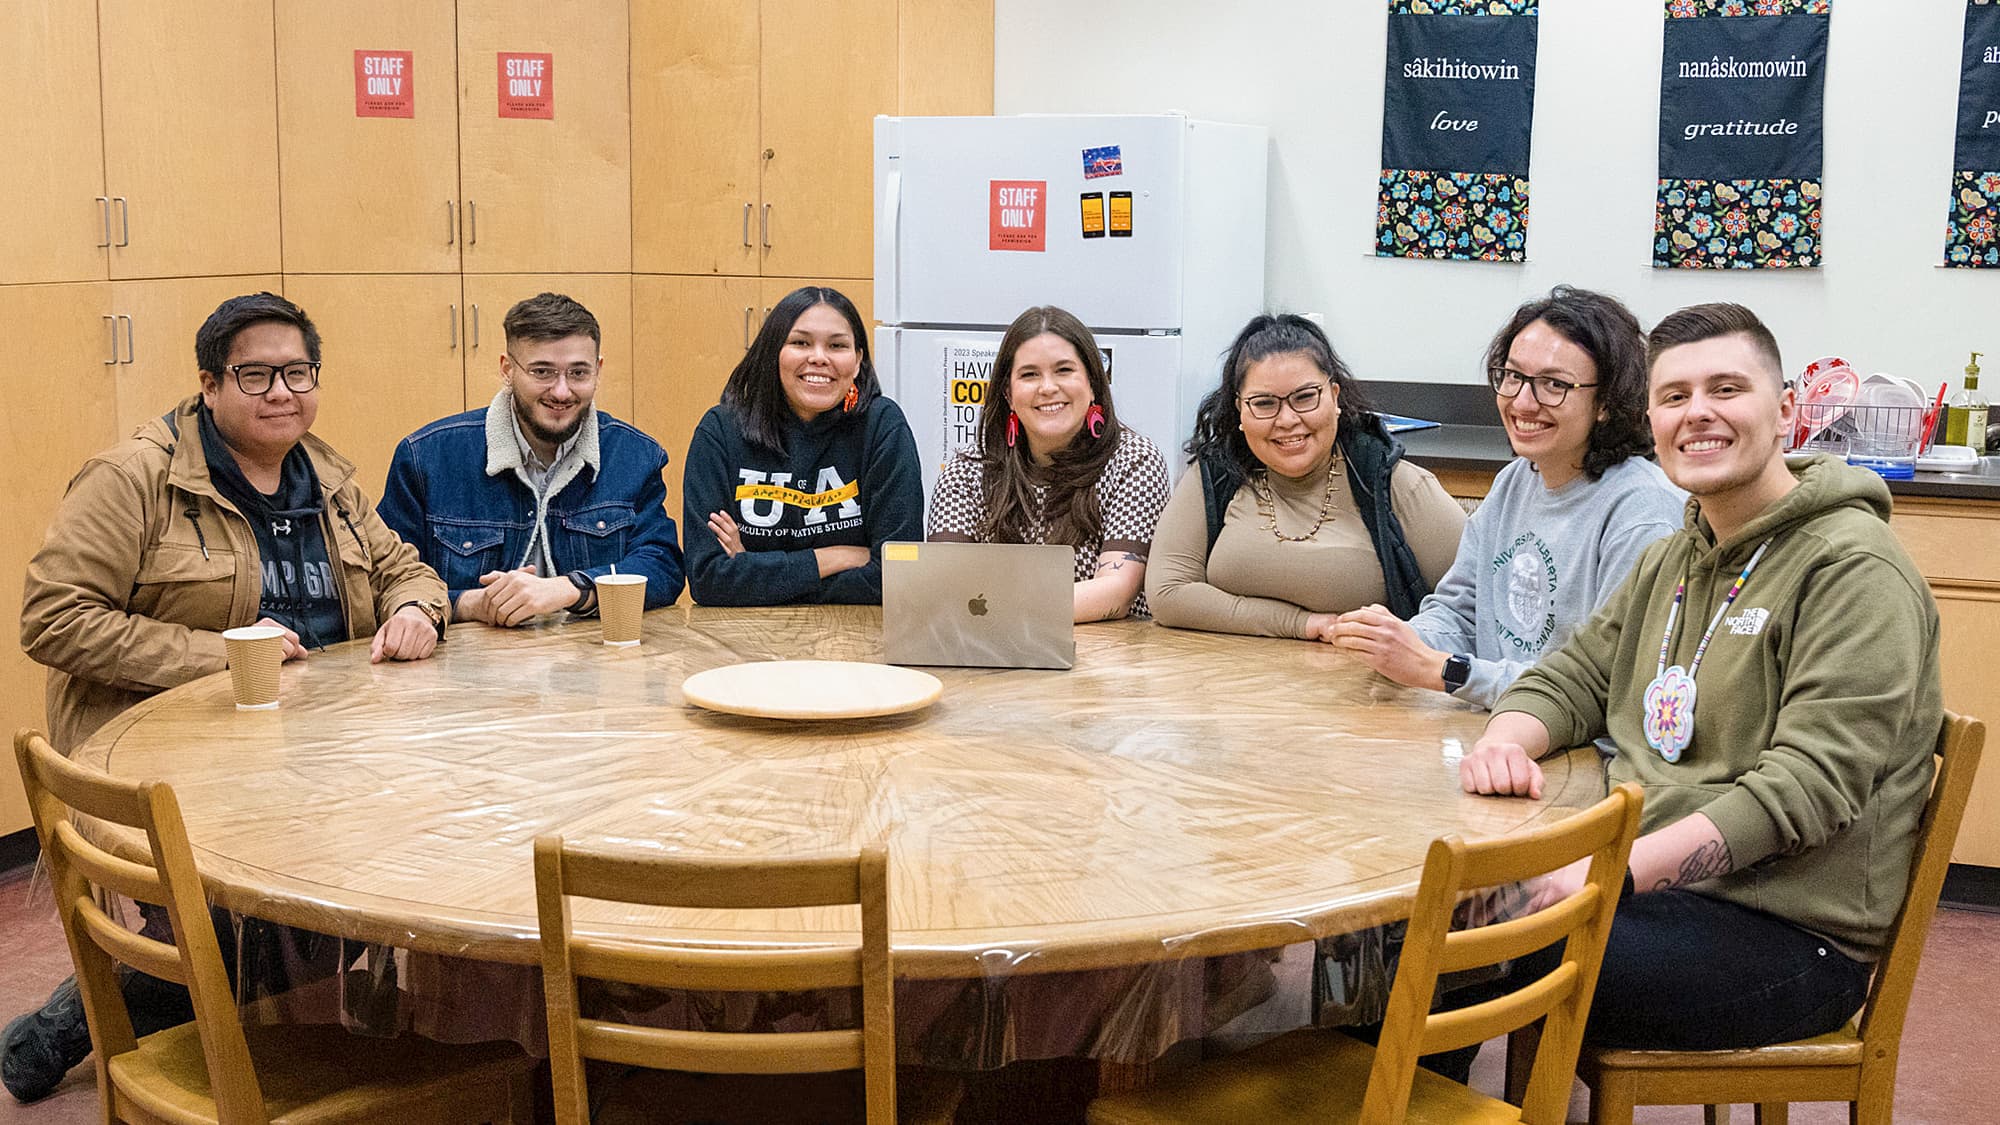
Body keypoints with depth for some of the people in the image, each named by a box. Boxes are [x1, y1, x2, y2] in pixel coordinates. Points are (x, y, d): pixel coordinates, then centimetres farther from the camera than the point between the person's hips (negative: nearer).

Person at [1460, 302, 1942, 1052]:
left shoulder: (1855, 567, -11)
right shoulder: (1672, 561, 17)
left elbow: (1811, 784, -20)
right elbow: (1576, 674, 20)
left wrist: (1618, 871, -28)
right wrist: (1508, 740, -5)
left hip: (1786, 929, -7)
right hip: (1641, 884, 8)